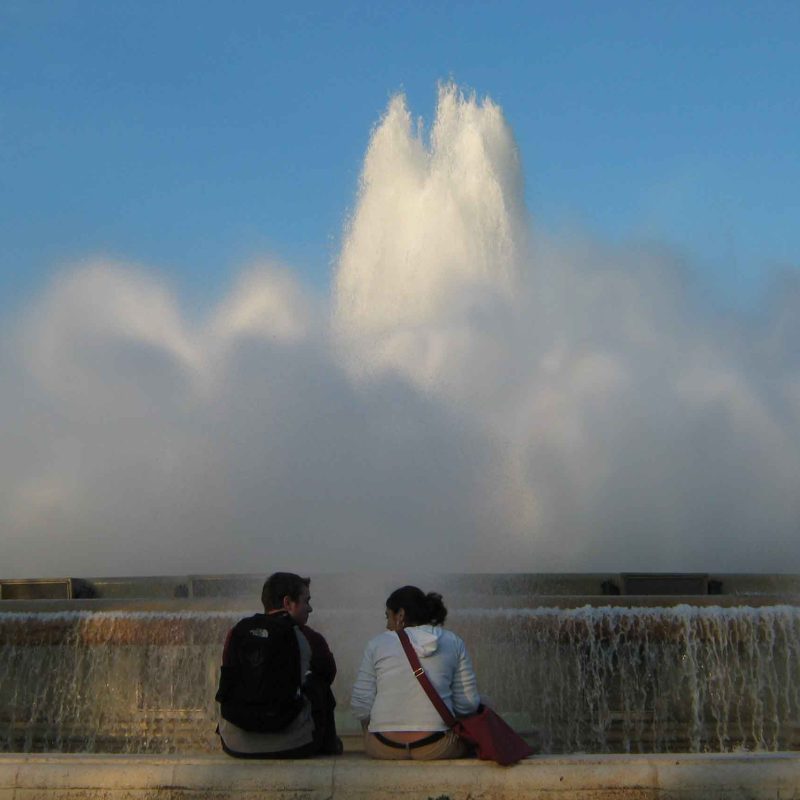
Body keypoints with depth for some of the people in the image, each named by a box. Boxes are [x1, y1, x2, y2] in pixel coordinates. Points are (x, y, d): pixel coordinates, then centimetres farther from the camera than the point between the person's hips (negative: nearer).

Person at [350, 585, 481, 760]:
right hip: (437, 748, -2)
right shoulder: (452, 642, 4)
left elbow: (360, 706, -2)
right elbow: (468, 705, 2)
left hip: (382, 749, 2)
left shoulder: (377, 644, 2)